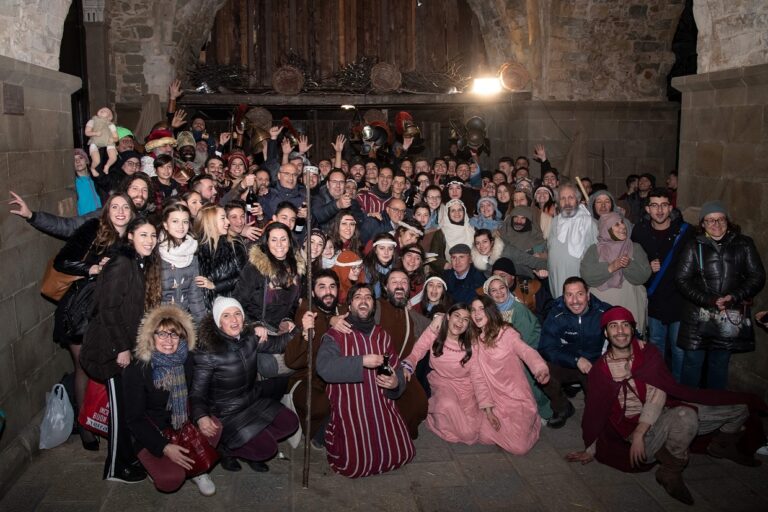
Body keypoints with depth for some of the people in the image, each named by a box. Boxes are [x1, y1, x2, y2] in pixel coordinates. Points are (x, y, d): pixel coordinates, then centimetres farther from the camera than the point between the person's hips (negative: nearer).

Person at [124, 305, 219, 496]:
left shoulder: (187, 359, -10)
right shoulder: (137, 370, -20)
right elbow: (134, 418, -15)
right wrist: (164, 447, -24)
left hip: (181, 423, 4)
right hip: (150, 431, -4)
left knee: (214, 427, -25)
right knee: (171, 479, -26)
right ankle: (155, 464, 8)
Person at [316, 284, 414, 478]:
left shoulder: (382, 336, 12)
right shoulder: (335, 335, -5)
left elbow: (396, 370, 13)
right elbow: (324, 368, -22)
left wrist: (396, 382, -10)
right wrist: (361, 361, -26)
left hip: (382, 407, 5)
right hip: (349, 409, -5)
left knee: (402, 454, -4)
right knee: (354, 464, -14)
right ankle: (333, 438, 18)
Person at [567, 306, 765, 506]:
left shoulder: (648, 352, 0)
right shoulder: (600, 370, -6)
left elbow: (658, 394, -12)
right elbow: (595, 412, 1)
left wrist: (639, 433, -23)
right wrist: (590, 450, 6)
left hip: (667, 410, 5)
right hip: (636, 424, -5)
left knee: (740, 406, 4)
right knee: (685, 415, -38)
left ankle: (721, 446, 31)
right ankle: (670, 473, -16)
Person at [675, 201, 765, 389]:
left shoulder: (744, 244, 4)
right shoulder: (694, 247, 1)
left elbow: (757, 277, 1)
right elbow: (682, 279, -5)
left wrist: (734, 297, -14)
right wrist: (709, 301, -16)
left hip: (730, 316, 1)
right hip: (698, 316, -1)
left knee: (720, 364, 12)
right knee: (693, 361, 4)